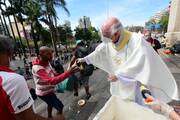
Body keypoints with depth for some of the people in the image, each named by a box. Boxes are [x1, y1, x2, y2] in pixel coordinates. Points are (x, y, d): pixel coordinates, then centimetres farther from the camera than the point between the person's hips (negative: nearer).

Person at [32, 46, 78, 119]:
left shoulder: (46, 62, -7)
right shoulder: (38, 68, -34)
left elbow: (52, 74, 6)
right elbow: (52, 80, -47)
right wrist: (68, 72, -57)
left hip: (48, 90, 9)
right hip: (44, 93, -8)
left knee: (51, 104, 30)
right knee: (60, 107, -1)